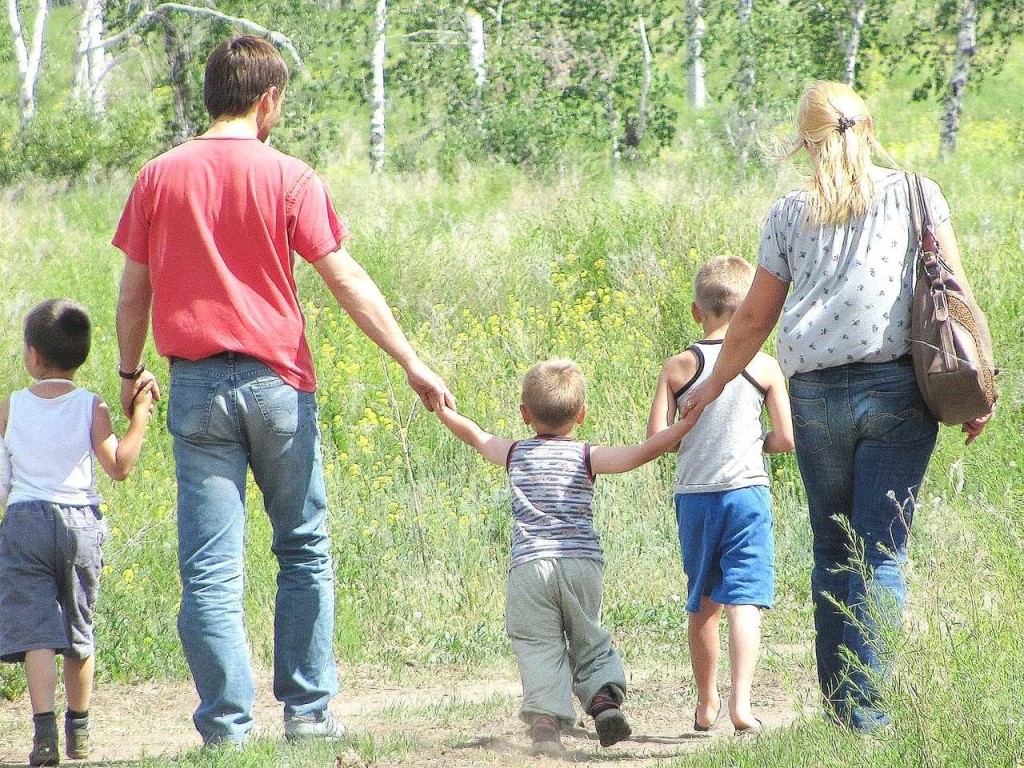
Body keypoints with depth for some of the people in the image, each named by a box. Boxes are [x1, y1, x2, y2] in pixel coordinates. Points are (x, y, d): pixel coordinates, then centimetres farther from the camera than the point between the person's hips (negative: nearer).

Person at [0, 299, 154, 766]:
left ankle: (44, 728, -22)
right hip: (80, 525, 1)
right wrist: (140, 416, -5)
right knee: (78, 630, 15)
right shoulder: (92, 407, -4)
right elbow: (119, 467, -12)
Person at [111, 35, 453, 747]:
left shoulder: (159, 177, 4)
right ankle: (307, 711, 13)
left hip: (196, 384, 2)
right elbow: (347, 280, -5)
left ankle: (227, 727, -3)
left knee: (210, 569, 1)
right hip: (276, 381, -1)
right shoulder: (288, 177, -4)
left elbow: (133, 292, 8)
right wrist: (412, 362, -1)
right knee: (305, 553, 13)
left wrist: (131, 372, 23)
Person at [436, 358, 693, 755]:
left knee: (539, 648, -3)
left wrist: (443, 410, 42)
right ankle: (604, 696, -10)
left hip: (529, 566, 0)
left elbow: (474, 434, 26)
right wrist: (688, 424, -1)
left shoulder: (515, 454, 11)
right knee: (589, 642, 13)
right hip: (582, 562, 0)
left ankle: (544, 716, -21)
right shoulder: (587, 457, 5)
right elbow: (643, 452, -5)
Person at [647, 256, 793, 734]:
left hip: (693, 496, 2)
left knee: (701, 604, 16)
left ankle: (706, 703, 26)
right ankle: (740, 700, -22)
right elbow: (786, 439, -5)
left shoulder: (678, 368, -1)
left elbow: (656, 437, -6)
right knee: (744, 602, -6)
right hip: (746, 492, -2)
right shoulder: (764, 367, -3)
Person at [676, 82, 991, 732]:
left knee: (832, 551, 13)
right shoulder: (915, 194, 9)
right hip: (897, 387, -1)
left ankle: (837, 700, 12)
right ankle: (870, 707, -12)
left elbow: (754, 319, 16)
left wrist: (714, 385, 30)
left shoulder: (790, 212, 12)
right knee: (881, 553, -3)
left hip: (815, 393, 1)